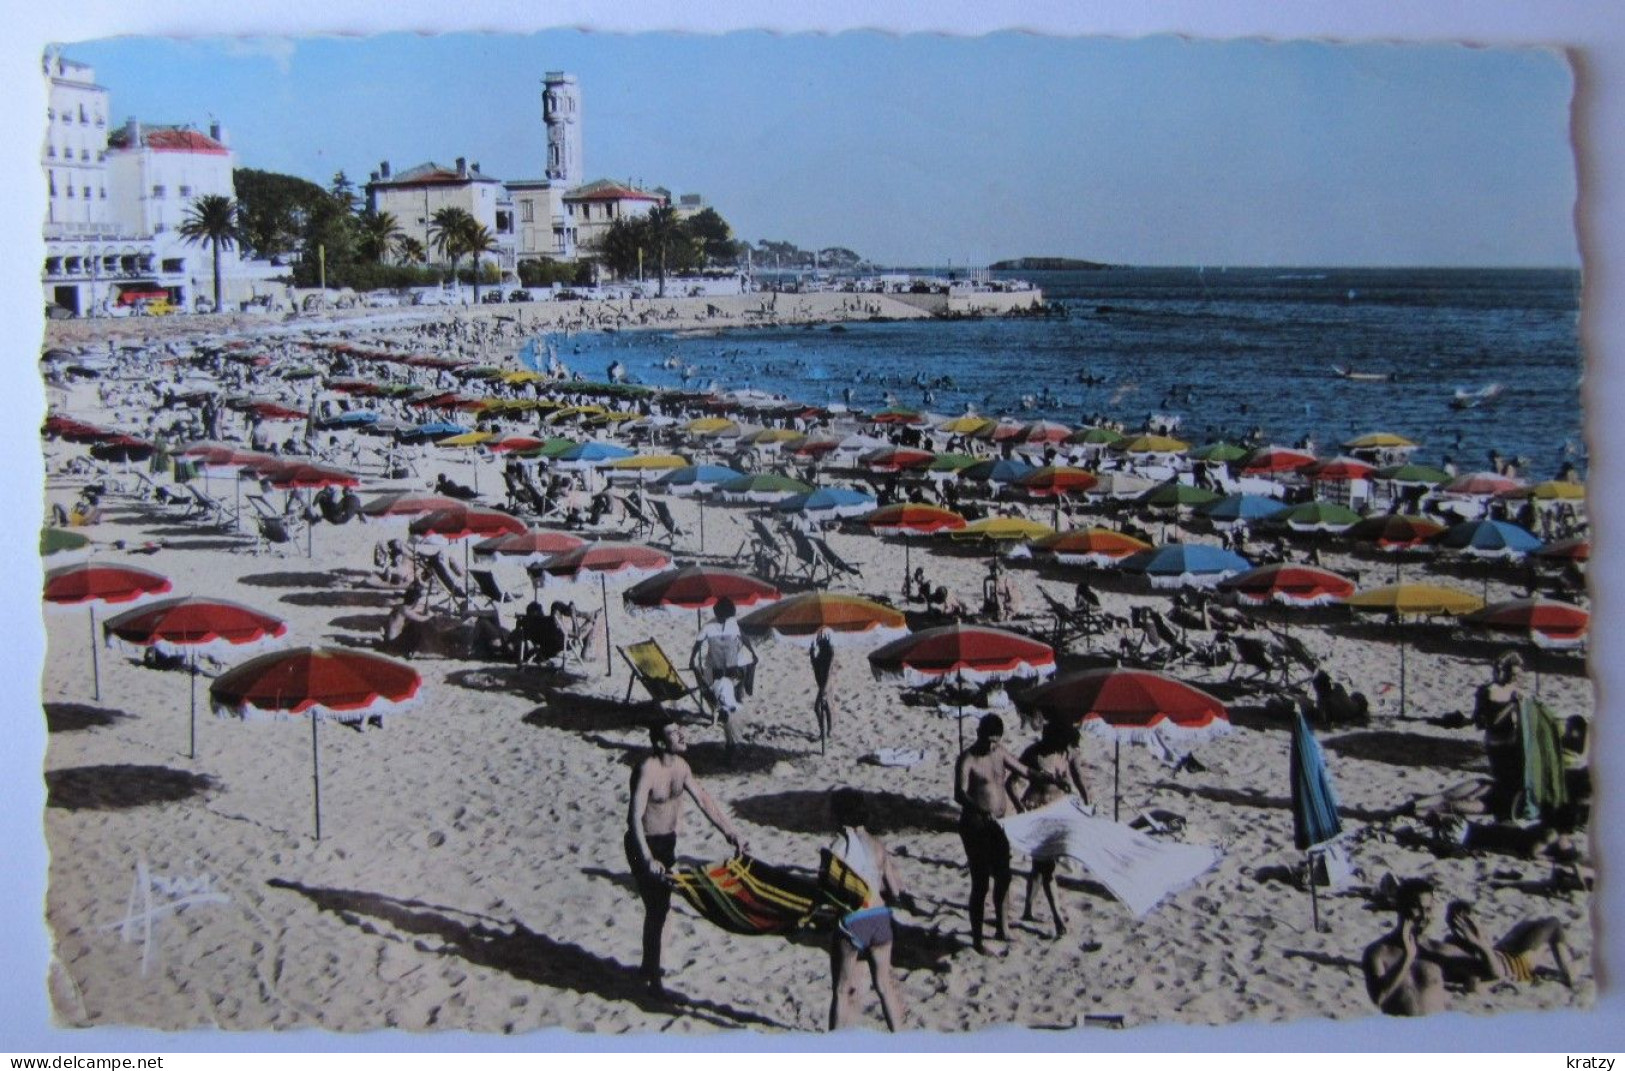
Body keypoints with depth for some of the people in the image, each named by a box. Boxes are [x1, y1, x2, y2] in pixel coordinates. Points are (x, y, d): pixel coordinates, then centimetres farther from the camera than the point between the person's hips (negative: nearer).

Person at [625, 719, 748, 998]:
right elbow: (634, 818, -32)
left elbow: (703, 799, 5)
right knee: (656, 910, -6)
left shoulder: (679, 765, -2)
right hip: (645, 845, -8)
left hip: (667, 842, 8)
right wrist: (648, 861, -40)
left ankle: (649, 967, 35)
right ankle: (654, 981, 4)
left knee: (661, 906, 18)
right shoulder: (647, 770, -27)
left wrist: (730, 832, -2)